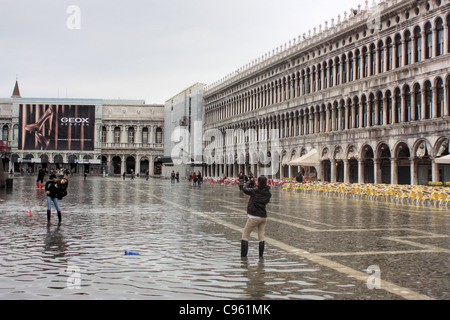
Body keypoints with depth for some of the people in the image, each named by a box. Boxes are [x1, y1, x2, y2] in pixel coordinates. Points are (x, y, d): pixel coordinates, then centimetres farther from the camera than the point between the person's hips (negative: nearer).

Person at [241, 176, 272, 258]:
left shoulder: (255, 190, -14)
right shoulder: (268, 193, 1)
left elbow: (245, 189, -2)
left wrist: (250, 182, 17)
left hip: (254, 217, -5)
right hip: (264, 216, 5)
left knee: (245, 235, 6)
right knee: (261, 236, 13)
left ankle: (243, 255, 2)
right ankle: (261, 255, 12)